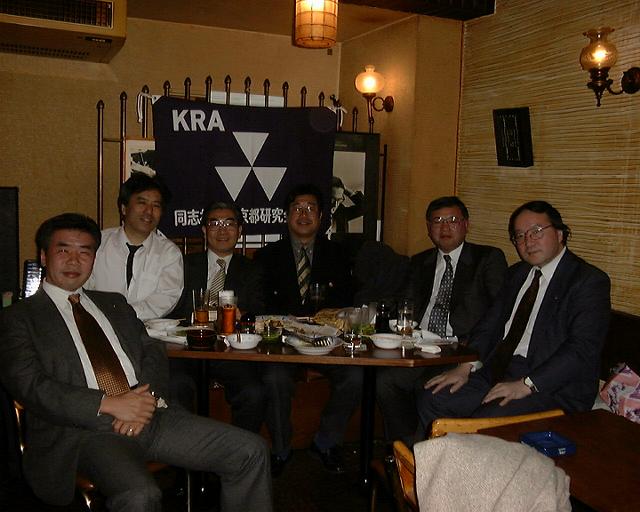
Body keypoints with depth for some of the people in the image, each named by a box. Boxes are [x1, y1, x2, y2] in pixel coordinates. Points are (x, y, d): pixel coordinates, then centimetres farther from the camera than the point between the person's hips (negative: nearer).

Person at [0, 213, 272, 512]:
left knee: (251, 451, -10)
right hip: (81, 430, -5)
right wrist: (107, 404, -15)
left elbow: (153, 352, 16)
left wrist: (147, 398, -7)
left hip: (147, 413, 5)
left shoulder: (115, 304, 24)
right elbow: (29, 386, -5)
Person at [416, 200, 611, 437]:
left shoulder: (590, 281, -7)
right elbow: (490, 325, 15)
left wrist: (526, 385, -23)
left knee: (486, 423, -30)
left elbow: (583, 349, -17)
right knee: (432, 400, -7)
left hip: (551, 386, -7)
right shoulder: (517, 273, 17)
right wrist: (466, 366, -1)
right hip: (497, 373, 7)